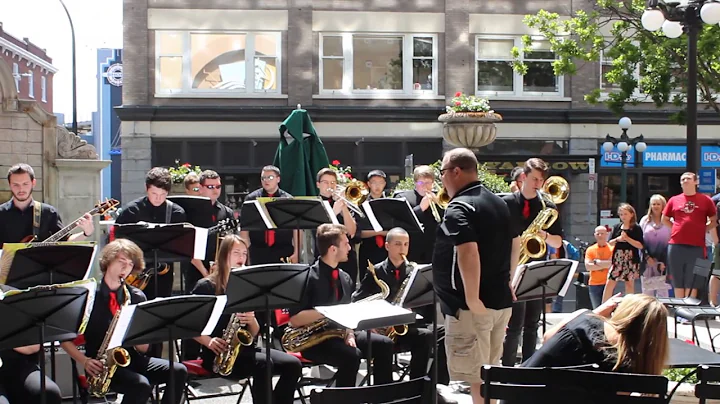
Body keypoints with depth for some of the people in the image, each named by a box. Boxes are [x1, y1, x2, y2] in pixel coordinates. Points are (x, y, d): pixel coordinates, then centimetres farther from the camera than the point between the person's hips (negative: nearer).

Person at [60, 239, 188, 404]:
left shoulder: (136, 297, 8)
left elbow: (143, 348, 5)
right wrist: (84, 361, -14)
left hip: (131, 359, 5)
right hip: (102, 365, -4)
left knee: (178, 371, -16)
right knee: (142, 385, -31)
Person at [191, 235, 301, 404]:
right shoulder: (206, 286, -1)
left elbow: (254, 334, 12)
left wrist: (251, 320, -10)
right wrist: (208, 341, -18)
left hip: (246, 348, 6)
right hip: (218, 353, -6)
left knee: (293, 364, -15)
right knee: (262, 364, -32)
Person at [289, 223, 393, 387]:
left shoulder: (344, 278, 9)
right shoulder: (308, 277, -15)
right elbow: (295, 319, -20)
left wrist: (349, 334, -5)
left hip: (339, 332, 8)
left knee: (384, 344, -8)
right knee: (352, 355, -32)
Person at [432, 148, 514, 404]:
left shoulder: (459, 207, -16)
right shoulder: (498, 203, 14)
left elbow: (468, 252, -29)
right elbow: (512, 245, 24)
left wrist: (472, 299, -28)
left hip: (472, 306, -9)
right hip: (500, 300, 9)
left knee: (475, 376, -4)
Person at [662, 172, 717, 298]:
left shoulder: (705, 200, 4)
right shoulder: (674, 200, 8)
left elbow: (714, 221, 11)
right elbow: (664, 219, 18)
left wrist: (702, 230, 0)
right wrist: (678, 229, 7)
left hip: (697, 246, -2)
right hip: (676, 246, 2)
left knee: (692, 282, 2)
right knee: (678, 281, 7)